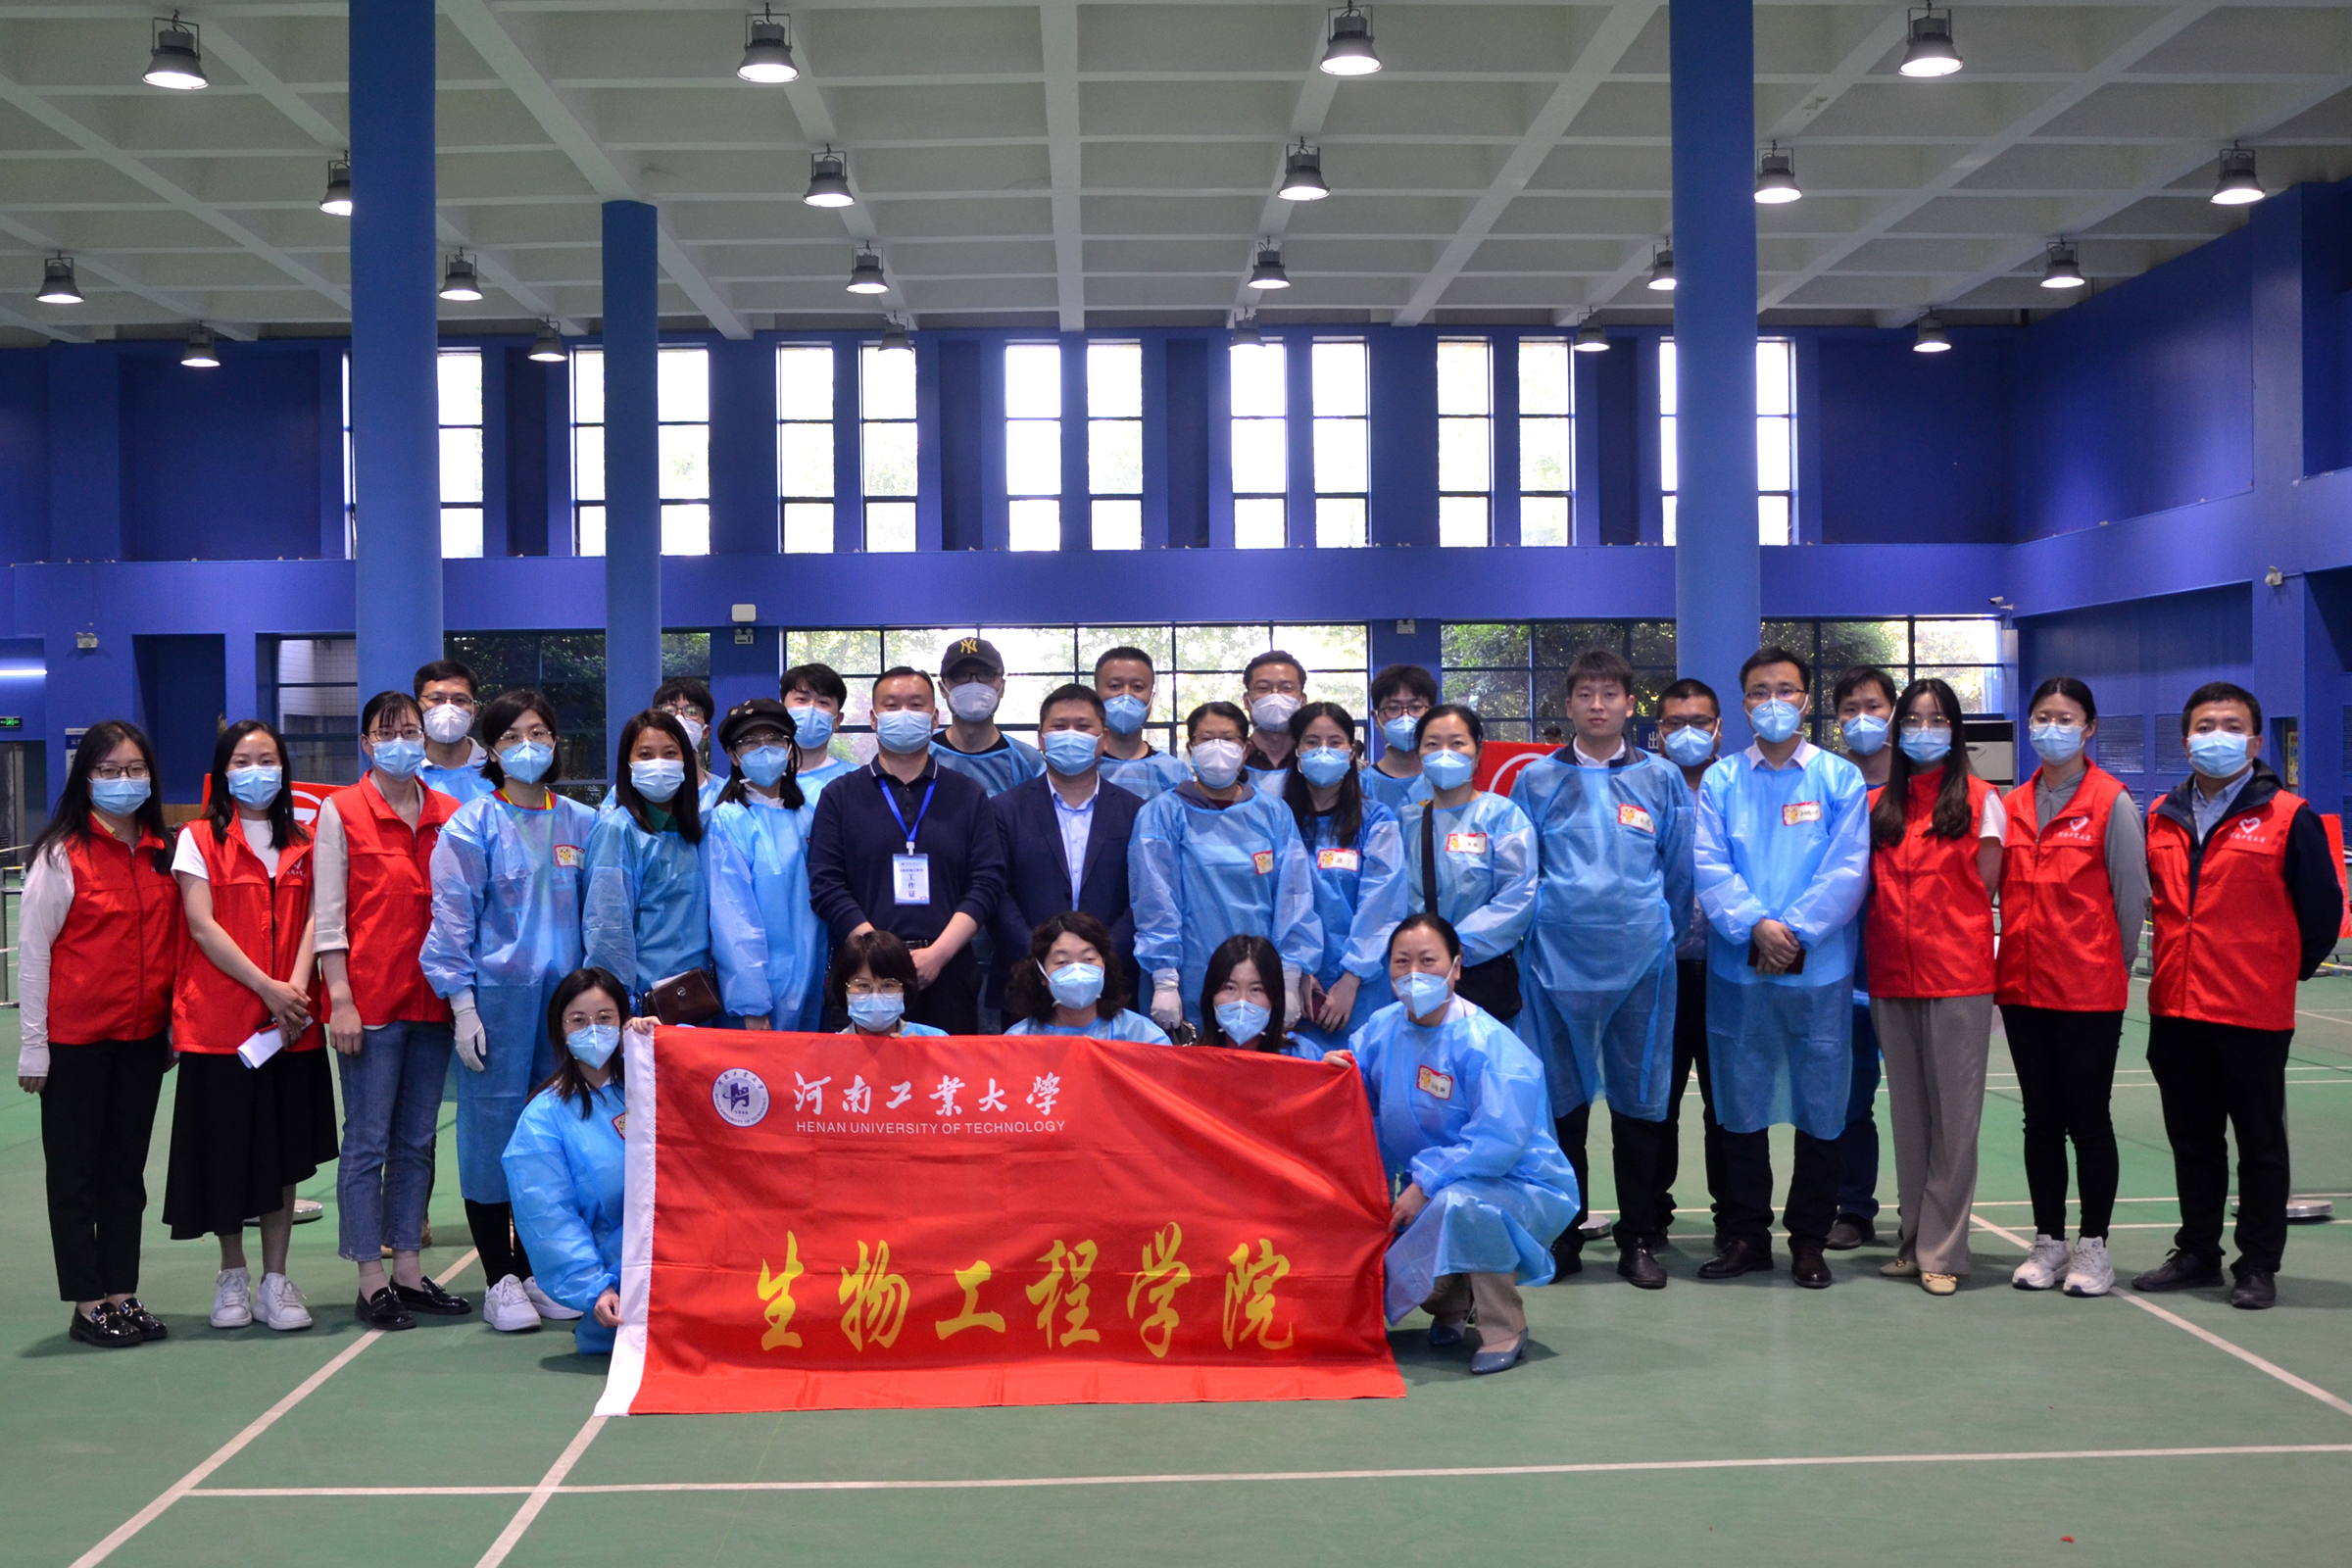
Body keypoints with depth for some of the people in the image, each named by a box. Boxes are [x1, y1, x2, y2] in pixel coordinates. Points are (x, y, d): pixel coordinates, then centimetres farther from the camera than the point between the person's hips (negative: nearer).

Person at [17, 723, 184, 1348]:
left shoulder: (164, 852, 7)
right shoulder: (62, 855, -8)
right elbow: (33, 952, -7)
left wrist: (175, 1026, 9)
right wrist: (33, 1046, -8)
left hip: (143, 1038, 5)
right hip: (76, 1039, -5)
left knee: (128, 1170, 11)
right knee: (75, 1173, 5)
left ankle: (122, 1294, 20)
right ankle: (88, 1304, 12)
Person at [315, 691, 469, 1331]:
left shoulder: (449, 815, 10)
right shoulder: (340, 812, -2)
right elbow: (327, 915, -5)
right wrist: (341, 999, -11)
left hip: (433, 1001, 5)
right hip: (370, 1002, -5)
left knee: (418, 1140, 10)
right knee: (368, 1141, -1)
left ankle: (409, 1271, 19)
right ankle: (372, 1281, 6)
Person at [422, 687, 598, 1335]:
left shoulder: (582, 824, 10)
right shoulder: (471, 826, -1)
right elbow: (452, 919, -3)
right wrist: (462, 1005, -9)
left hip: (565, 992, 4)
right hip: (496, 995, -3)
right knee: (493, 1125, -1)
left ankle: (536, 1269, 19)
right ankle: (499, 1279, 9)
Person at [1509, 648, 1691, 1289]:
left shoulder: (1662, 779, 7)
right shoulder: (1536, 781, 6)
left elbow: (1679, 871, 13)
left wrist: (1659, 935, 14)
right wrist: (1537, 932, 9)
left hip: (1641, 959, 0)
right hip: (1558, 960, 0)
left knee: (1639, 1099, 4)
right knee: (1560, 1099, 4)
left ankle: (1639, 1238, 13)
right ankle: (1562, 1235, 15)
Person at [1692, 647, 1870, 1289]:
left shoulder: (1839, 778, 3)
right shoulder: (1721, 780, 7)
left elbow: (1847, 870, -5)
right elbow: (1709, 867, -1)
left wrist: (1794, 933, -15)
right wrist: (1756, 926, -16)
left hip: (1820, 968, -1)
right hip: (1738, 969, 1)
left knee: (1820, 1109, 4)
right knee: (1740, 1105, 7)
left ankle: (1809, 1241, 17)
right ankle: (1745, 1235, 19)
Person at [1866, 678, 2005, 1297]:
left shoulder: (1981, 799, 2)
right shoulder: (1877, 805, 12)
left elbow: (1983, 888, 0)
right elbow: (1872, 892, 13)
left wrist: (1939, 927, -6)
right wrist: (1879, 950, 2)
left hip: (1958, 975, -4)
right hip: (1893, 977, 4)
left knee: (1954, 1112, -3)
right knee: (1908, 1112, 10)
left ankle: (1942, 1250, 2)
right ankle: (1914, 1241, 18)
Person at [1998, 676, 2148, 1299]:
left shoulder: (2111, 801, -6)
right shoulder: (2013, 804, 9)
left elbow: (2131, 892, -3)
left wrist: (2118, 966, 2)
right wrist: (2015, 960, 11)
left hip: (2089, 989, -5)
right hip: (2022, 986, 5)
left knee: (2088, 1117, 2)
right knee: (2040, 1118, 11)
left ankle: (2093, 1246, 13)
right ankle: (2048, 1242, 20)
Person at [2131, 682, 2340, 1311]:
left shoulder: (2289, 818, -6)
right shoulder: (2162, 818, 8)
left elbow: (2322, 910, -2)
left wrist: (2285, 971, 5)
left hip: (2254, 1014, -5)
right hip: (2175, 1011, 5)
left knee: (2260, 1144, 5)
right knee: (2191, 1141, 14)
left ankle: (2258, 1266, 14)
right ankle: (2197, 1253, 26)